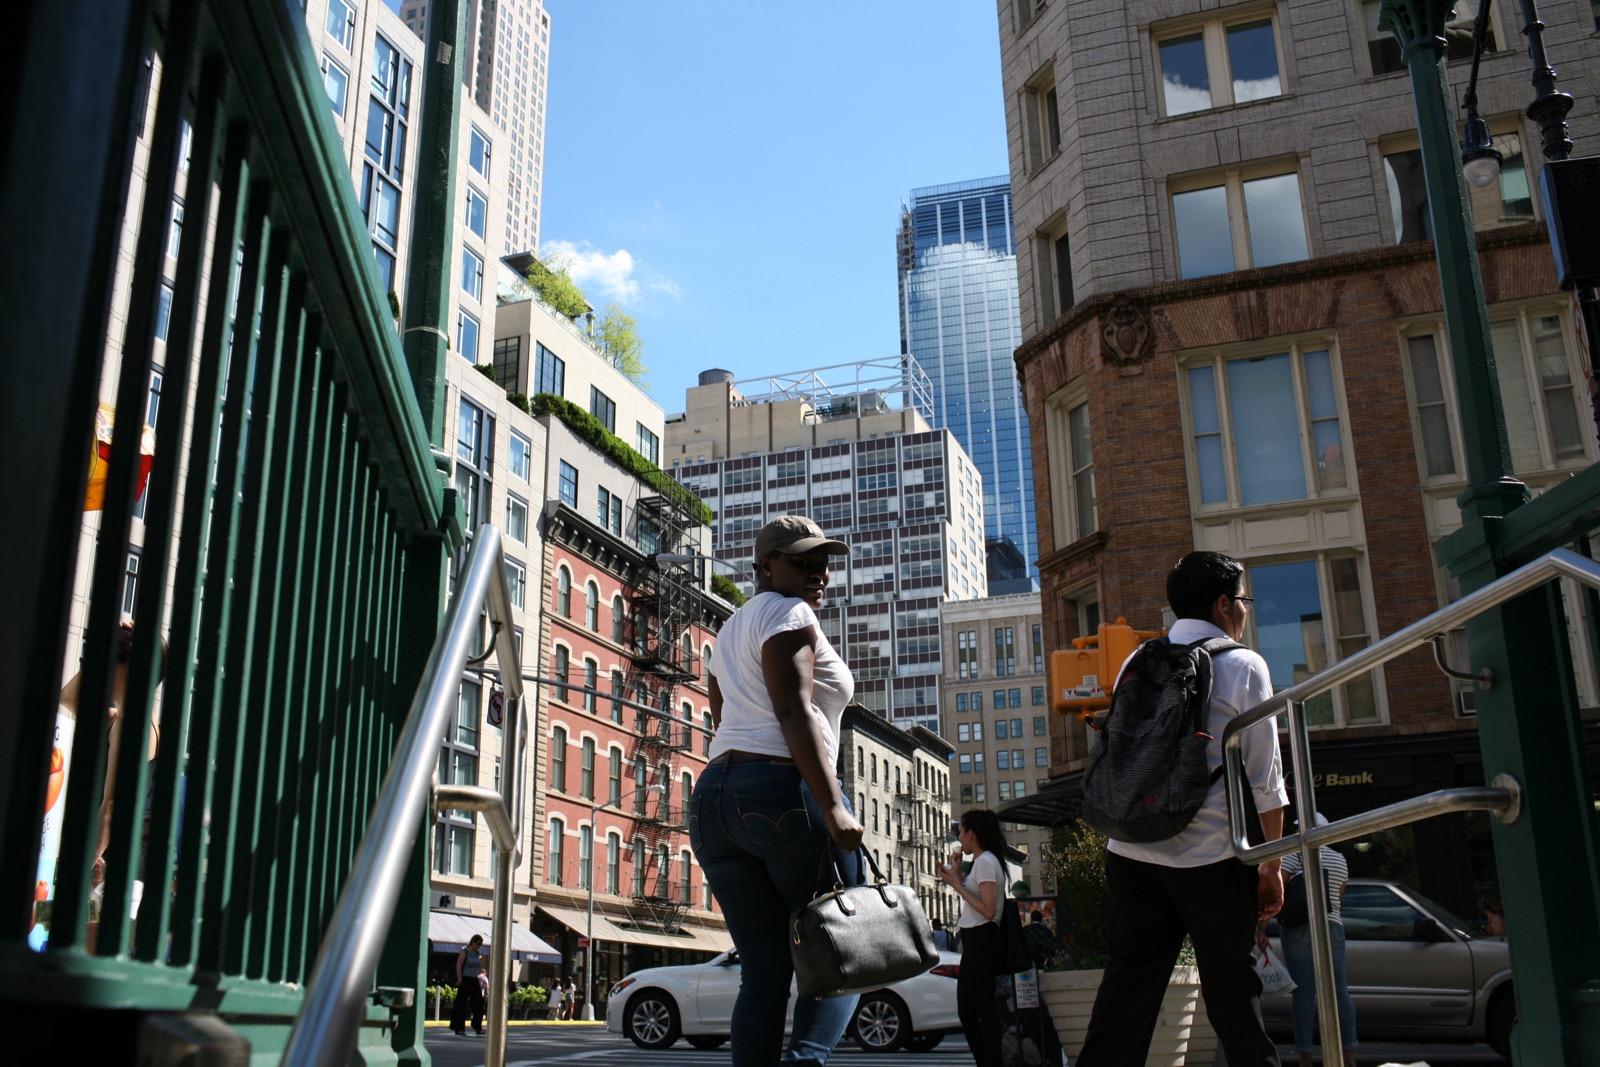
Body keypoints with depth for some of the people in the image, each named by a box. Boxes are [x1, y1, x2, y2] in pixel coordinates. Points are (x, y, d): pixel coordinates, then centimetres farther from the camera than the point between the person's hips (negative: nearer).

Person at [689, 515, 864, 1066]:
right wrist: (832, 807, -22)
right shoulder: (789, 614, -2)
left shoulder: (731, 629, 25)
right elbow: (795, 713, -15)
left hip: (714, 795, 8)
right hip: (784, 792, -8)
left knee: (763, 971, 6)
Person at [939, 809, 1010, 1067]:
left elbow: (988, 910, -21)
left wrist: (957, 884, -17)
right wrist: (958, 876, 13)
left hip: (982, 941, -11)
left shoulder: (985, 861, -13)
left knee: (984, 1008, -9)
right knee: (966, 1010, 13)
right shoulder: (982, 861, 17)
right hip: (974, 941, 11)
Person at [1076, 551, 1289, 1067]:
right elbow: (1263, 778, -5)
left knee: (1127, 987, 5)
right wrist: (1271, 864, 2)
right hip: (1213, 856, -4)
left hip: (1132, 851, 4)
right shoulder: (1243, 666, -3)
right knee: (1232, 987, 9)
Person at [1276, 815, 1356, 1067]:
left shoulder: (1296, 853, -3)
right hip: (1332, 928, 4)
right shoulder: (1339, 860, 13)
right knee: (1339, 991, 5)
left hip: (1300, 929, -4)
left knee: (1304, 992, -6)